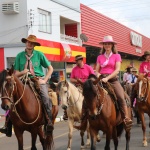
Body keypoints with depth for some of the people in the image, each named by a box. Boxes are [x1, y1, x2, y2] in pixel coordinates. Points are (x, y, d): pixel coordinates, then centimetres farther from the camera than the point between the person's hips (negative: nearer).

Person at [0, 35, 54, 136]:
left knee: (46, 97, -29)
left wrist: (44, 80, -5)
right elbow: (16, 73, 9)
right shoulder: (20, 56, 7)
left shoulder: (39, 54, 4)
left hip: (38, 80, -2)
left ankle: (49, 123, -17)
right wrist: (22, 72, -13)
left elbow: (50, 68, 7)